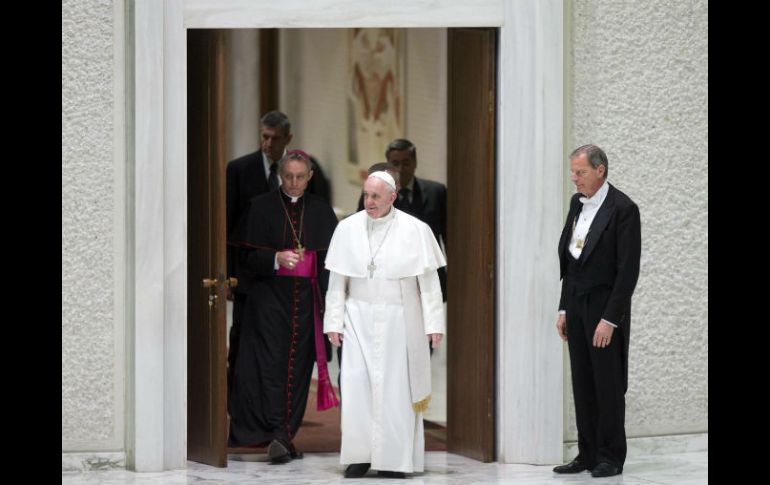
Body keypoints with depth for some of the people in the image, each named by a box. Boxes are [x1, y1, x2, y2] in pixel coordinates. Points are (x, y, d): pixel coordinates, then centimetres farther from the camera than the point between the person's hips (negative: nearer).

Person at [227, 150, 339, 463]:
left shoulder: (320, 210, 10)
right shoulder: (262, 207, 2)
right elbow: (248, 257, -1)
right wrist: (277, 259, -19)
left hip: (306, 298, 3)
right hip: (270, 298, -3)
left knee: (299, 366, 2)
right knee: (271, 365, -11)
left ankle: (286, 435, 9)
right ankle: (278, 436, -14)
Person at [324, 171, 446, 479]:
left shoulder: (415, 230, -5)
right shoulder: (347, 228, 2)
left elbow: (429, 281, -4)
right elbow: (337, 281, 4)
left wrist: (434, 323, -8)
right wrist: (333, 322, 0)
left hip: (399, 321, -2)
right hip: (359, 320, 2)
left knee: (395, 388, -1)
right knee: (356, 385, -4)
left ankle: (396, 459, 6)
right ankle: (360, 455, 4)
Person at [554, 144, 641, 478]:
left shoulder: (623, 209, -12)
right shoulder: (577, 203, 10)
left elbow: (628, 269, -15)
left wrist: (609, 319, -18)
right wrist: (564, 309, 12)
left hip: (605, 306, -7)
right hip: (577, 303, 7)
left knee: (608, 384, -1)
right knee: (582, 384, 9)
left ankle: (611, 457, 7)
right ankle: (588, 454, 15)